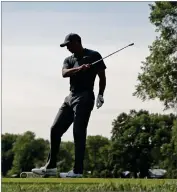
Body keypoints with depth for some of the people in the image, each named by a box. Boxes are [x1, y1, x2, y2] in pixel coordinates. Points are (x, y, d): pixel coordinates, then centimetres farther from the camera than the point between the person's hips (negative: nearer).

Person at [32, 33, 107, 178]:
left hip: (85, 98, -7)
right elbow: (64, 73, -7)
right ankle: (51, 166, 13)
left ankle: (78, 171, -11)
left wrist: (101, 95, -8)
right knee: (55, 129, 5)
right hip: (71, 97, 7)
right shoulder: (69, 60, 15)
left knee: (79, 133, -12)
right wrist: (79, 69, -25)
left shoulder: (93, 55, 1)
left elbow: (102, 76, 2)